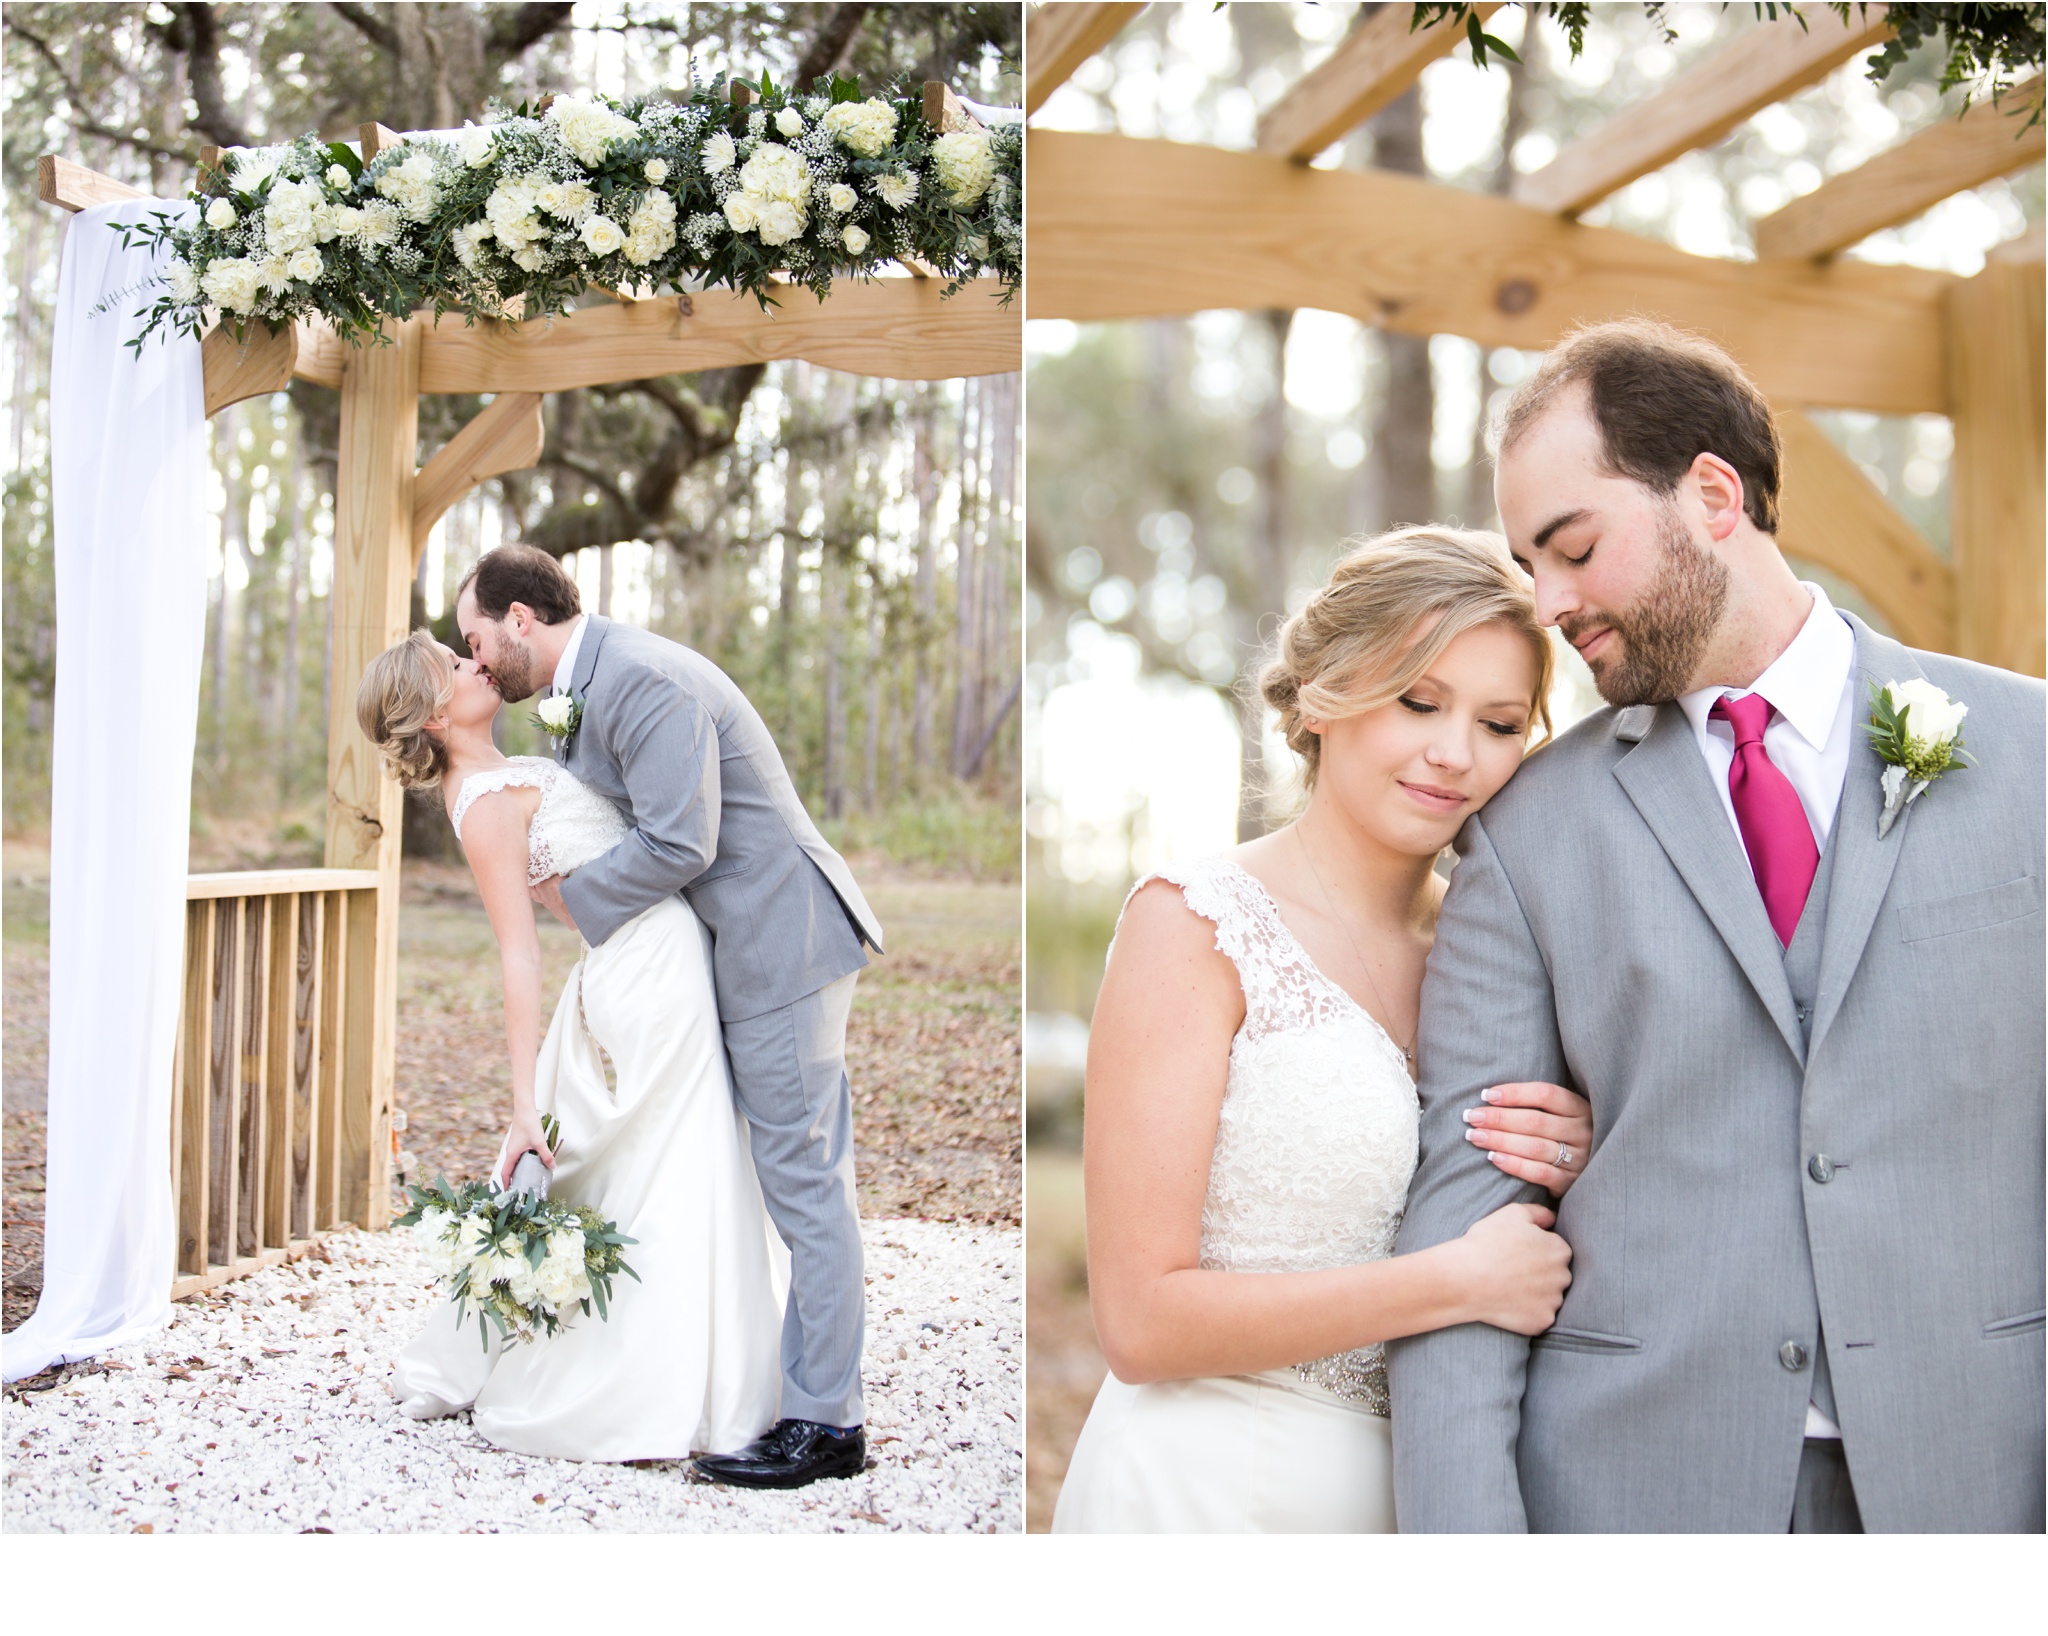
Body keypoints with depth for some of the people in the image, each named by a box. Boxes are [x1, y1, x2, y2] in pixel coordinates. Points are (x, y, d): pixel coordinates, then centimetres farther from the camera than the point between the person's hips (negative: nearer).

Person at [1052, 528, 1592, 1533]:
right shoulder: (1196, 920, -14)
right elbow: (1141, 1317, -18)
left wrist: (1569, 1175, -8)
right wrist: (1459, 1279, -18)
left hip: (1419, 1485, 6)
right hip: (1206, 1489, -6)